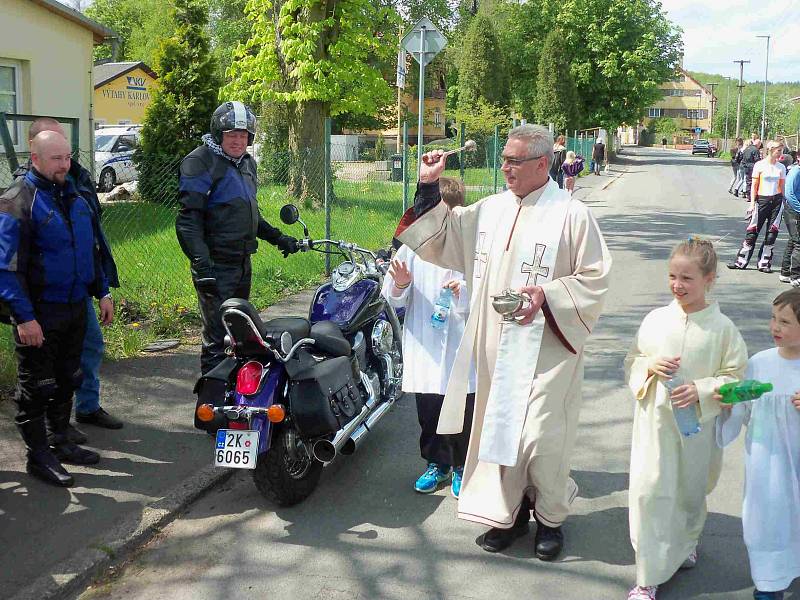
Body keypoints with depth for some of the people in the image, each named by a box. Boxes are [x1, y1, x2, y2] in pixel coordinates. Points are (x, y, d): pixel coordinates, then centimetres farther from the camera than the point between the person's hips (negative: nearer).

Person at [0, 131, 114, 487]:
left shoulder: (74, 197, 11)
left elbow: (91, 250, 21)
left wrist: (102, 292, 17)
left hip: (75, 307, 8)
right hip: (39, 312, -7)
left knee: (67, 379, 17)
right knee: (36, 386, 2)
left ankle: (60, 441, 32)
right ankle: (38, 455, 14)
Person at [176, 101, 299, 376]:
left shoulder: (246, 162, 17)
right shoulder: (201, 162, -11)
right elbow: (188, 219, -18)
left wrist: (278, 237, 27)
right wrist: (202, 265, -27)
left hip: (242, 261, 9)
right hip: (216, 265, -9)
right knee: (218, 336, -10)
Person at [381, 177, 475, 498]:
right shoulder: (414, 245, 1)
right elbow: (395, 299, 4)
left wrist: (466, 291, -24)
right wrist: (400, 283, -16)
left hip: (463, 349, -2)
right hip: (425, 348, 3)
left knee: (464, 412, 8)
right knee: (428, 412, 15)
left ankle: (463, 466, 29)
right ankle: (437, 464, 35)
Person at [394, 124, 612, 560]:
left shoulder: (571, 215, -7)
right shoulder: (490, 209, 8)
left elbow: (595, 278, -7)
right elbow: (442, 238, 13)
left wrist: (546, 295, -20)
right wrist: (429, 188, 4)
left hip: (545, 347, -5)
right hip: (495, 345, 5)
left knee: (541, 434, -2)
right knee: (499, 425, 12)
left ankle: (550, 517, 22)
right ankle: (509, 511, 29)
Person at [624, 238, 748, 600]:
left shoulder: (722, 328, -8)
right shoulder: (655, 320, -2)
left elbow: (735, 377, -3)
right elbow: (631, 364, 8)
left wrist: (702, 390, -18)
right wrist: (650, 366, -13)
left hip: (698, 425, 0)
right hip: (655, 422, 1)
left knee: (690, 491, 17)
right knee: (649, 492, -3)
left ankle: (684, 544, 47)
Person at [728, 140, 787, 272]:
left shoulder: (781, 167, 6)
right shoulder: (759, 165, -3)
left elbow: (782, 187, 11)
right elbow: (754, 186, -3)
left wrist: (783, 203, 7)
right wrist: (752, 203, -8)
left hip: (777, 200, 3)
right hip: (762, 199, -3)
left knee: (772, 233, 3)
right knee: (752, 231, -1)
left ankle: (764, 263, 10)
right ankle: (741, 261, 6)